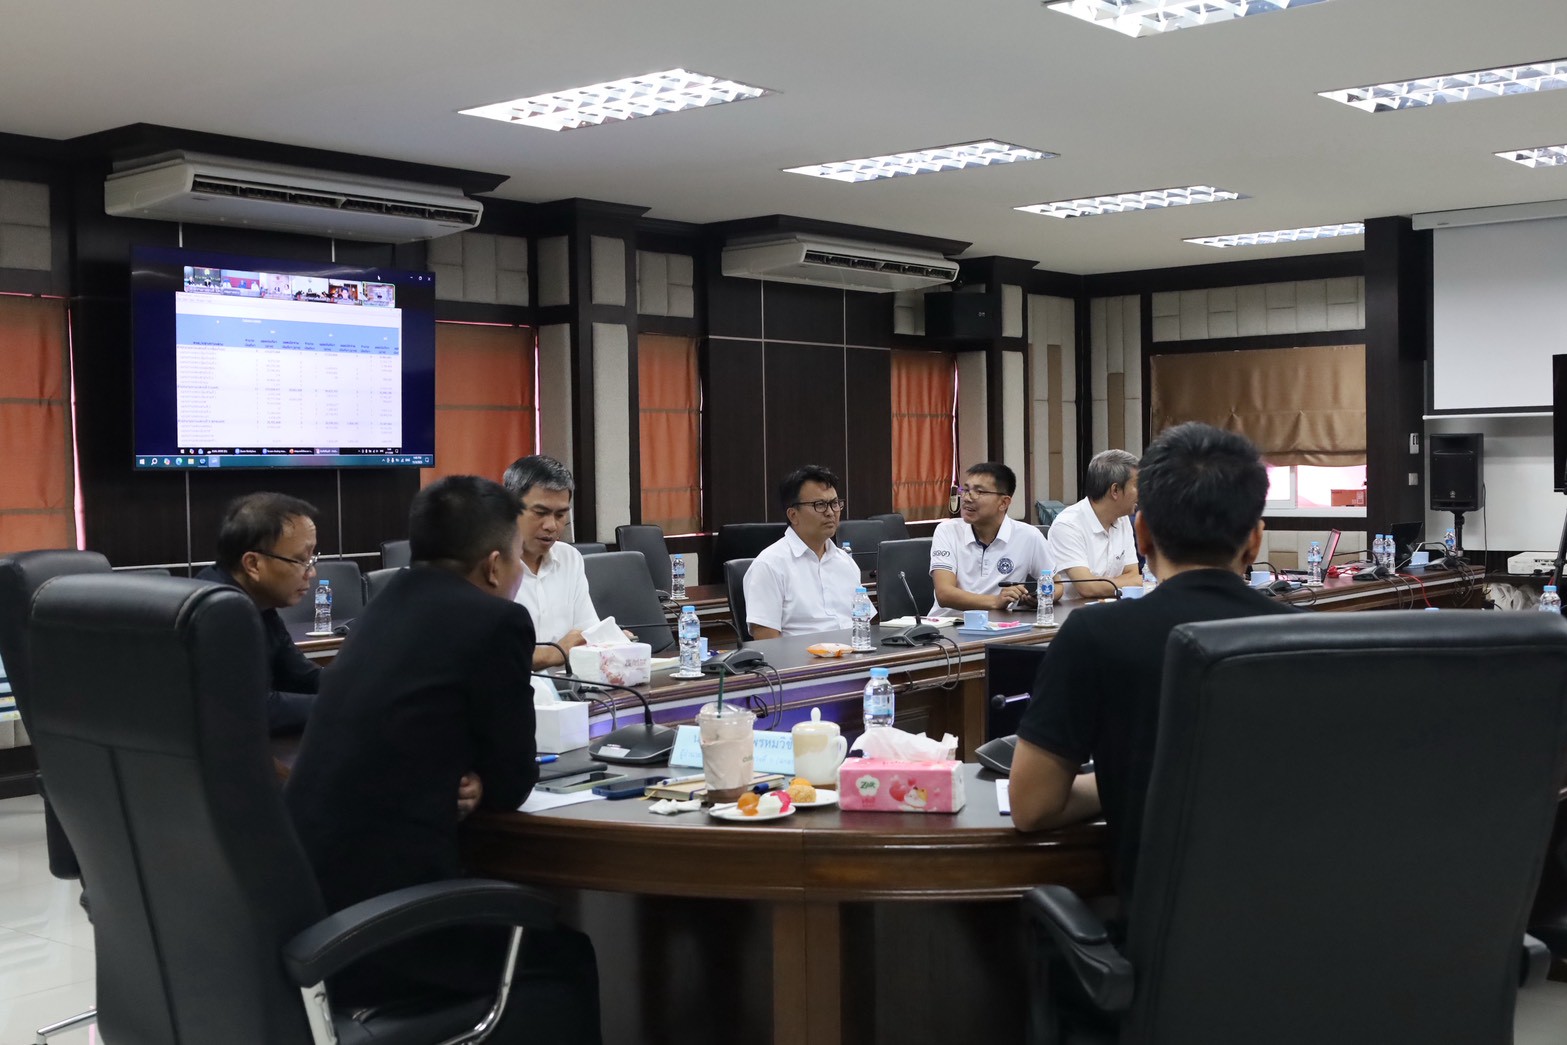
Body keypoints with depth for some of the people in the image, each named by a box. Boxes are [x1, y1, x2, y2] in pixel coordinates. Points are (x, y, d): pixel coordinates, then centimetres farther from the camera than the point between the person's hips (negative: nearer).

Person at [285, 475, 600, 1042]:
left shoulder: (389, 604, 14)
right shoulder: (497, 620, -9)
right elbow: (510, 785, 0)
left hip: (302, 904, 8)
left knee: (513, 912, 30)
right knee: (562, 957, 15)